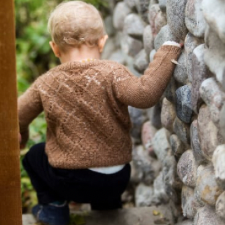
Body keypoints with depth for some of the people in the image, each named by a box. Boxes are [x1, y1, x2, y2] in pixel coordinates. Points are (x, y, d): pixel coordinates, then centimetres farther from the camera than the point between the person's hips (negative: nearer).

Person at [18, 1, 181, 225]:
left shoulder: (45, 84, -5)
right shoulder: (111, 73, -15)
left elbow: (19, 115, 5)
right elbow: (145, 93, -28)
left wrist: (21, 137, 29)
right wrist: (169, 49, -20)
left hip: (71, 181, -2)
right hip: (117, 181, 2)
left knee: (34, 155, 28)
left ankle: (54, 206, 16)